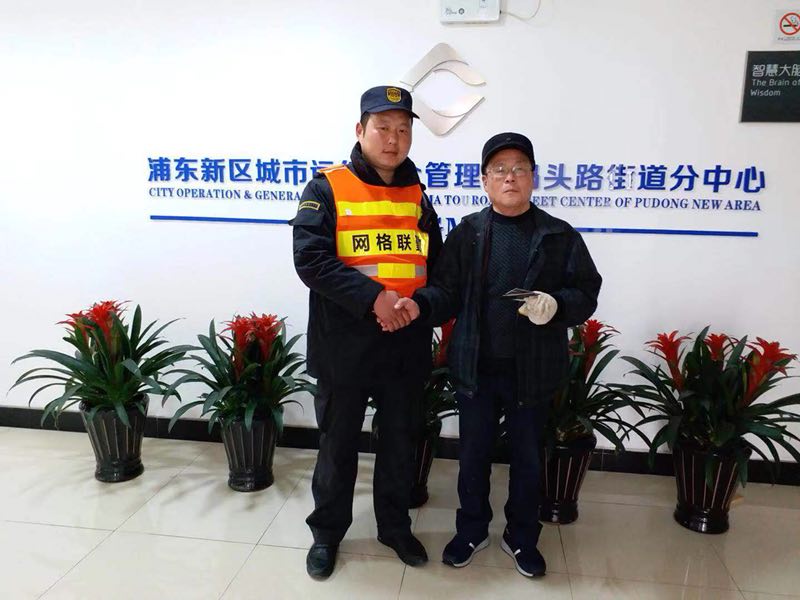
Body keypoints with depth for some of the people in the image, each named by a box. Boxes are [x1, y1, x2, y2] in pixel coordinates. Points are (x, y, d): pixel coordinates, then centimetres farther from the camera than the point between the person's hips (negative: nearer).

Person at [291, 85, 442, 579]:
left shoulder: (418, 197, 10)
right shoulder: (327, 188, -4)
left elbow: (438, 265, 14)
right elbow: (310, 258, -16)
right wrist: (372, 298, -23)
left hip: (407, 346, 4)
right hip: (344, 346, -4)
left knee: (400, 441, 16)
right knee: (338, 444, 12)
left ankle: (395, 526, 37)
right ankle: (327, 531, 32)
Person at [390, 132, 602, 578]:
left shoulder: (560, 236, -1)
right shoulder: (466, 234, 1)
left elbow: (587, 294, -1)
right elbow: (447, 292, -1)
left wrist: (557, 304, -22)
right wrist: (420, 305, -21)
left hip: (533, 371, 0)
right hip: (476, 368, 1)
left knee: (528, 458, 16)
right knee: (473, 454, 15)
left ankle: (522, 537, 38)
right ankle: (472, 530, 38)